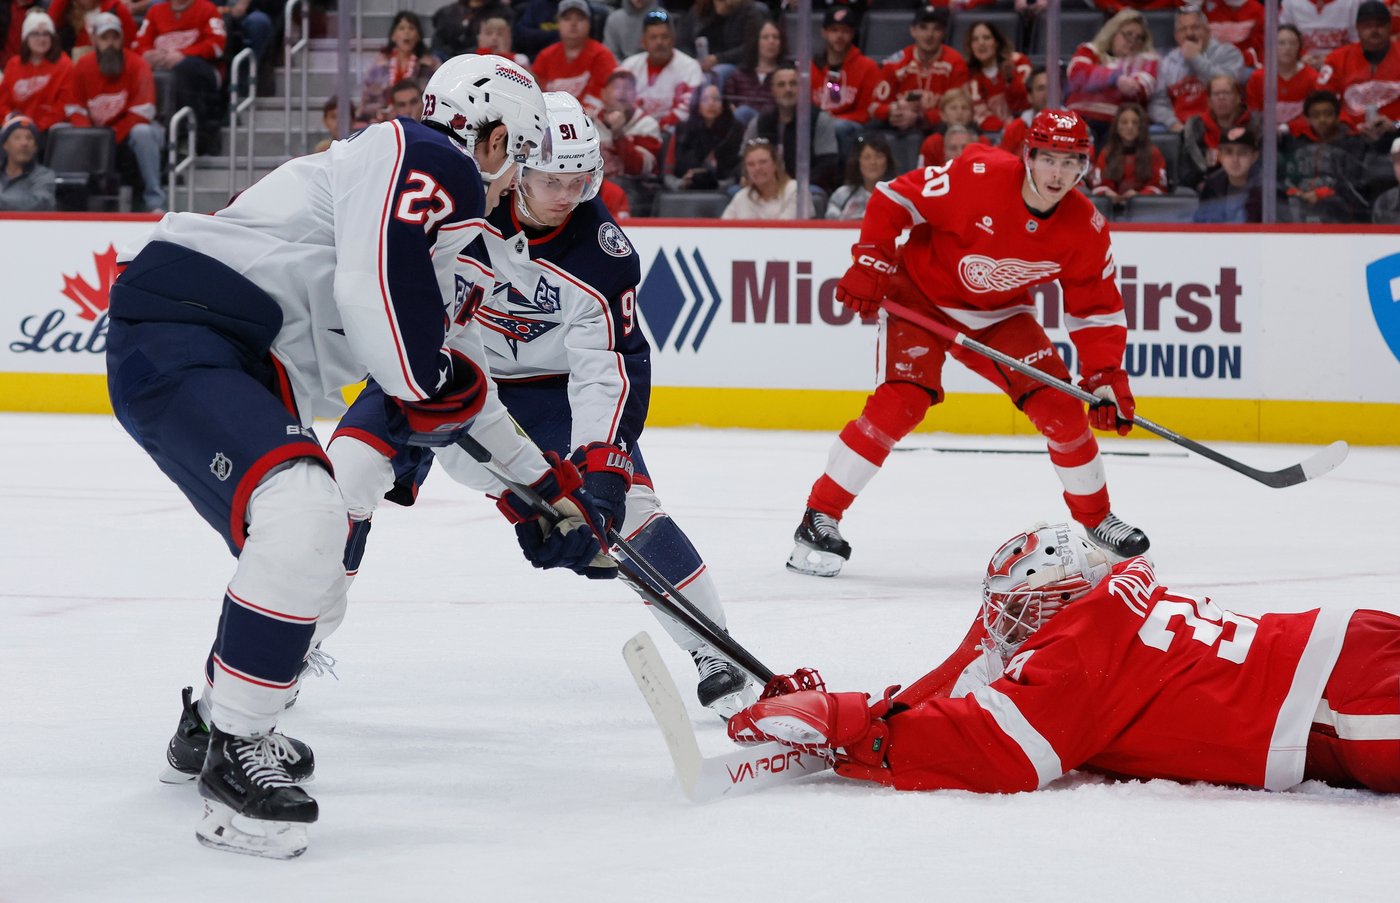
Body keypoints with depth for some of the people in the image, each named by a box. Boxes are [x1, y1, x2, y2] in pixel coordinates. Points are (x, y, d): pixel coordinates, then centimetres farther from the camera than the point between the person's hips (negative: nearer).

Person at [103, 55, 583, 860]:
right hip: (176, 334, -11)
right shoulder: (429, 161, -9)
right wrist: (434, 387, -6)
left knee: (315, 565, 20)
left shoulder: (442, 221, 23)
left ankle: (210, 728, 40)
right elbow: (377, 297, -24)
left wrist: (547, 488, 33)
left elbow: (455, 395, 31)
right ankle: (234, 753, -18)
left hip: (240, 369, 11)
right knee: (304, 517, -28)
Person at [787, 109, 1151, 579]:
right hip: (921, 296, -4)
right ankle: (820, 517, -13)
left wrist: (1107, 378, -14)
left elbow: (1097, 310, -5)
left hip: (999, 314, 4)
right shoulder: (979, 176, -28)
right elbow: (894, 198, -18)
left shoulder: (1086, 228, -14)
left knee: (1061, 408, -5)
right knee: (900, 403, -22)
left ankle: (1097, 518, 17)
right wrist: (870, 263, -24)